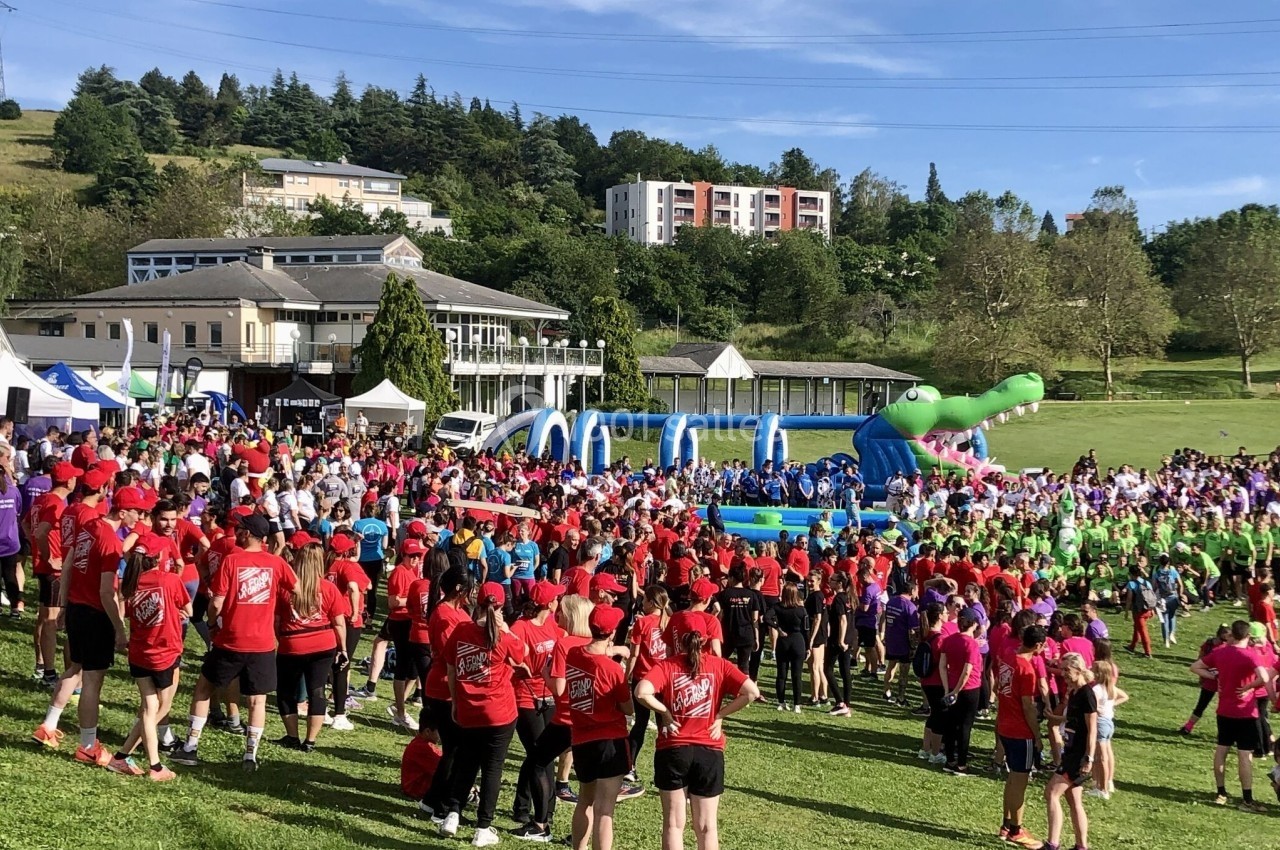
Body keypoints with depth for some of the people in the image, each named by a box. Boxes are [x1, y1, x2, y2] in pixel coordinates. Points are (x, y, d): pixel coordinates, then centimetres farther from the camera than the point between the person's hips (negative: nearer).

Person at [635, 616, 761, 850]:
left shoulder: (666, 666, -5)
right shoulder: (718, 665, 0)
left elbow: (642, 692, -23)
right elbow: (752, 692, -11)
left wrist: (664, 711, -7)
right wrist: (719, 714, -3)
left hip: (673, 750, -1)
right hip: (709, 752, 1)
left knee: (674, 823, 11)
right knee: (707, 826, 12)